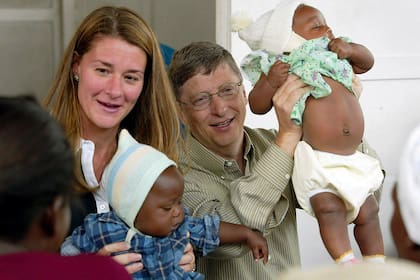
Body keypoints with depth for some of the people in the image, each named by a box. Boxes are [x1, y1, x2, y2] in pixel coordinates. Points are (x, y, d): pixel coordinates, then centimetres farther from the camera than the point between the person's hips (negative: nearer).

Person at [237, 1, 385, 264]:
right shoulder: (283, 71, -4)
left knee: (368, 212, 11)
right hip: (318, 162, -7)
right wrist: (270, 82, -21)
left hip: (352, 160, 7)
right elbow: (257, 105, -2)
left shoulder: (337, 60, 15)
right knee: (329, 208, -24)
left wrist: (350, 49, 5)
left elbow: (366, 61, 26)